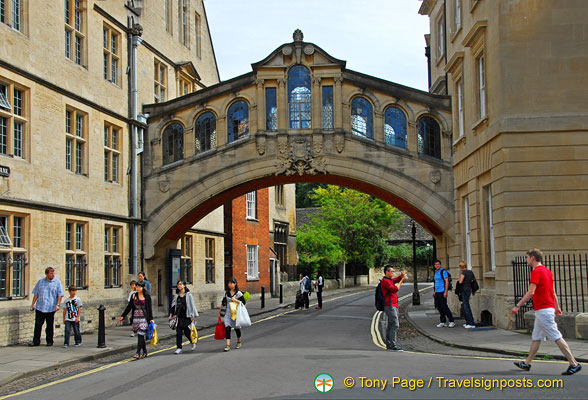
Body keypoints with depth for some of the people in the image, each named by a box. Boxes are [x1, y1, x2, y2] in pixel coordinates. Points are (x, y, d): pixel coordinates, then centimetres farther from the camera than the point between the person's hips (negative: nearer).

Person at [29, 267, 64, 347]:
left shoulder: (57, 282, 2)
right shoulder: (40, 281, 9)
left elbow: (60, 295, -1)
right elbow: (36, 294, 14)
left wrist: (57, 304, -11)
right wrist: (33, 304, 9)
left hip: (51, 308, -2)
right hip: (40, 307, 2)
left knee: (49, 325, 5)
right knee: (38, 324, 0)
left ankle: (49, 341, 16)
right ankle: (36, 341, 7)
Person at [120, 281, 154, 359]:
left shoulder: (147, 296, -1)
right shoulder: (133, 296, 8)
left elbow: (149, 308, 0)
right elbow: (129, 306, 12)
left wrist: (151, 318, -4)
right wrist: (123, 316, 10)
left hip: (144, 317, -4)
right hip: (136, 317, 4)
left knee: (140, 335, -11)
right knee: (139, 335, 8)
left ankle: (138, 353, -12)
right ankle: (145, 352, 20)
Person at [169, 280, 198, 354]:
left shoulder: (188, 295, -2)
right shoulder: (176, 296, 10)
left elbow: (192, 305, -2)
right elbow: (173, 305, 18)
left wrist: (192, 316, -7)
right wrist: (171, 314, 9)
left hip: (186, 316, -3)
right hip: (179, 317, 3)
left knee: (187, 332, 1)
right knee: (178, 333, -2)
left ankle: (193, 342, 28)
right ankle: (179, 348, 3)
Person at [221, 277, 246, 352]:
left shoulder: (238, 293, -4)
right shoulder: (226, 293, 7)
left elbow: (243, 302, -8)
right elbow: (223, 303, 16)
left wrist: (235, 300, -19)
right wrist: (220, 311, 17)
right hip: (227, 313, 2)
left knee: (236, 328, 10)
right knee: (227, 328, -12)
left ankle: (239, 342, 34)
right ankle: (228, 345, -16)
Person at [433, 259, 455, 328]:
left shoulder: (443, 271, -10)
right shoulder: (436, 272, 15)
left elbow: (447, 282, -14)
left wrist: (445, 292, -20)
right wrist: (435, 292, 20)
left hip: (442, 292, -8)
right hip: (437, 293, 8)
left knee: (444, 307, -10)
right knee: (439, 307, 6)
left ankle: (452, 321, -4)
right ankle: (443, 322, 11)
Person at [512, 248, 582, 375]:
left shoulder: (536, 271, -14)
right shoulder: (547, 271, 14)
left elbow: (531, 292, -22)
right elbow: (553, 291, 19)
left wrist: (518, 306, -21)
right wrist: (557, 307, 25)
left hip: (543, 310, -10)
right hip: (549, 308, 10)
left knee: (557, 338, -8)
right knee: (536, 338, 15)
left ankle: (574, 364, -8)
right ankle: (527, 363, 23)